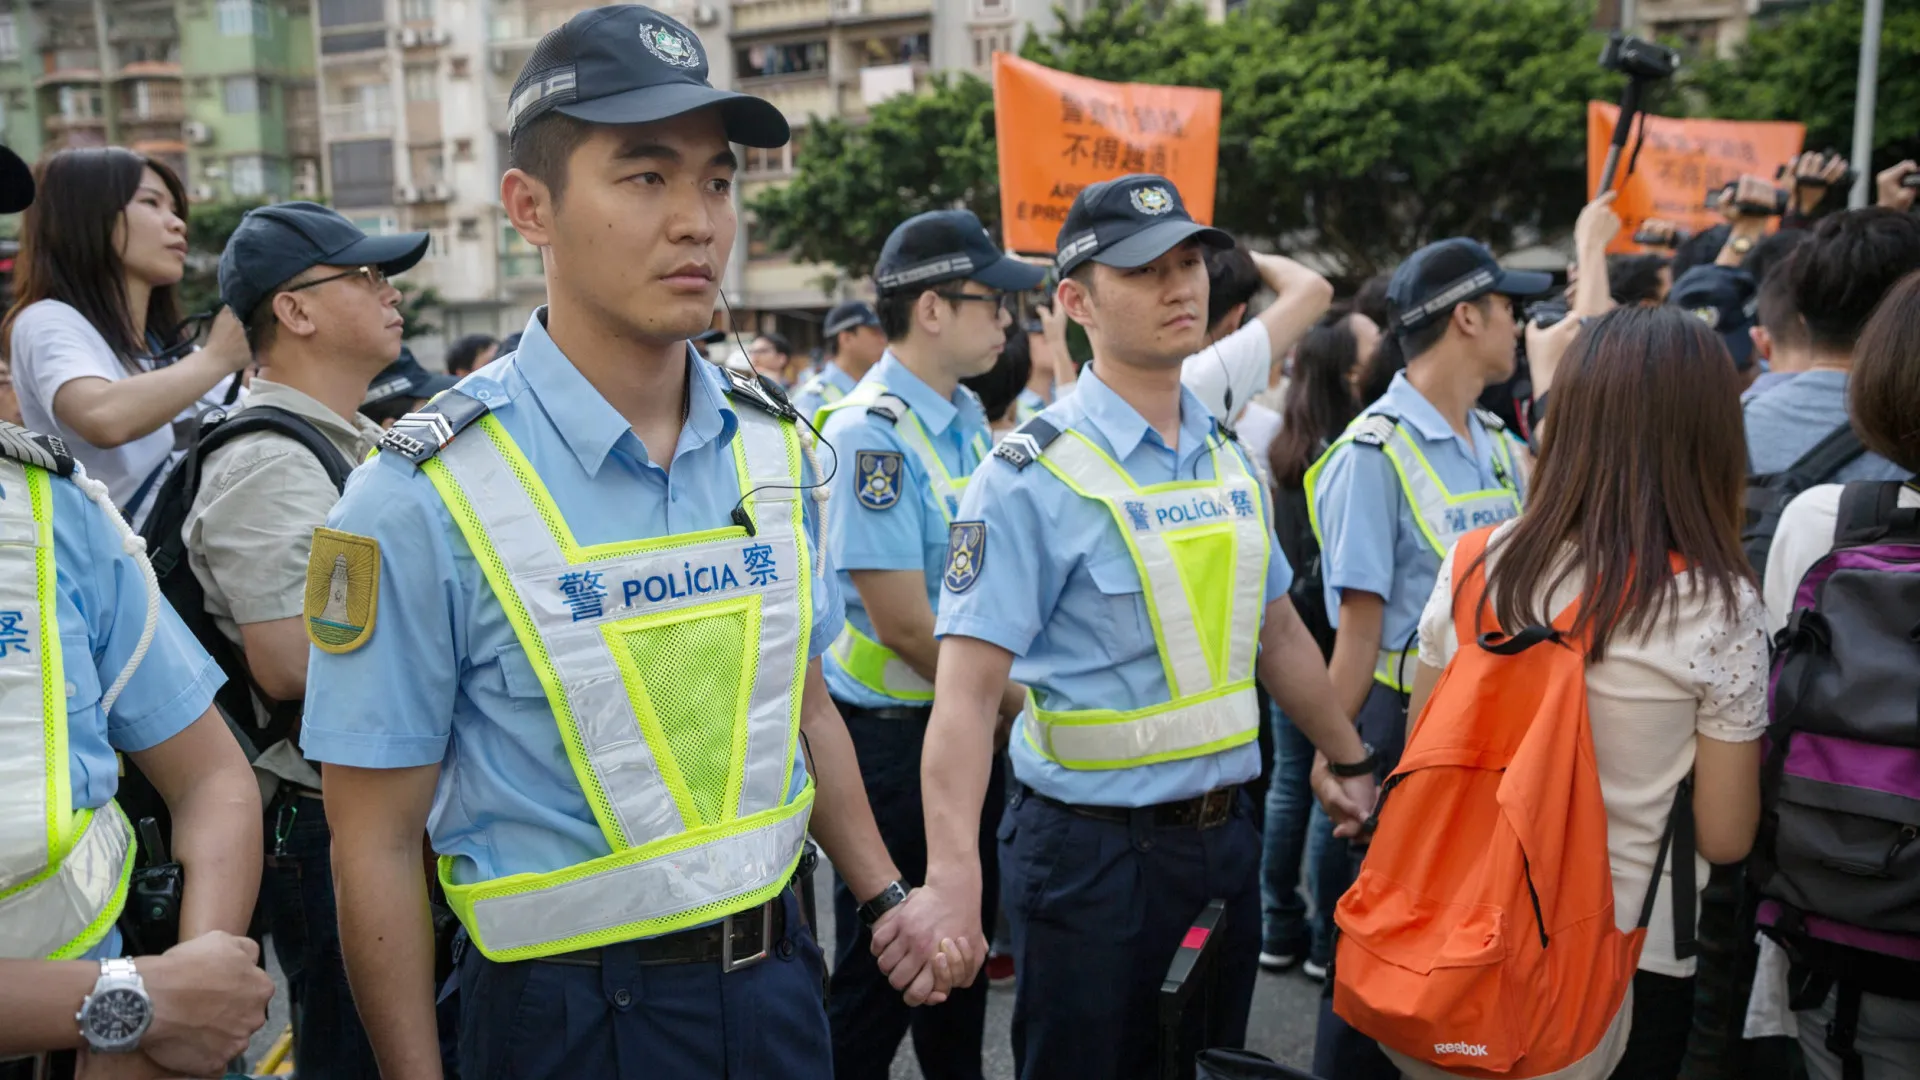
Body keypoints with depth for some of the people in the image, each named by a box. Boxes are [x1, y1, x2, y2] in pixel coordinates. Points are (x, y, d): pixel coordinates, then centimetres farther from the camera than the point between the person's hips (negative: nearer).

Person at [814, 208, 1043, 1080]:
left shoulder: (970, 421, 7)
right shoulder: (869, 433, -19)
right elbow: (906, 625, -21)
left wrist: (1012, 699, 4)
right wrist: (1019, 703, -9)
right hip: (893, 738, -8)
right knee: (881, 974, 7)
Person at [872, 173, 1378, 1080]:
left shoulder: (1229, 457, 6)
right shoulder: (1034, 475, -16)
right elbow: (969, 688, -24)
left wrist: (1353, 763, 22)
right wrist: (953, 880, -35)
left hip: (1223, 836, 7)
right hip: (1094, 852, -6)